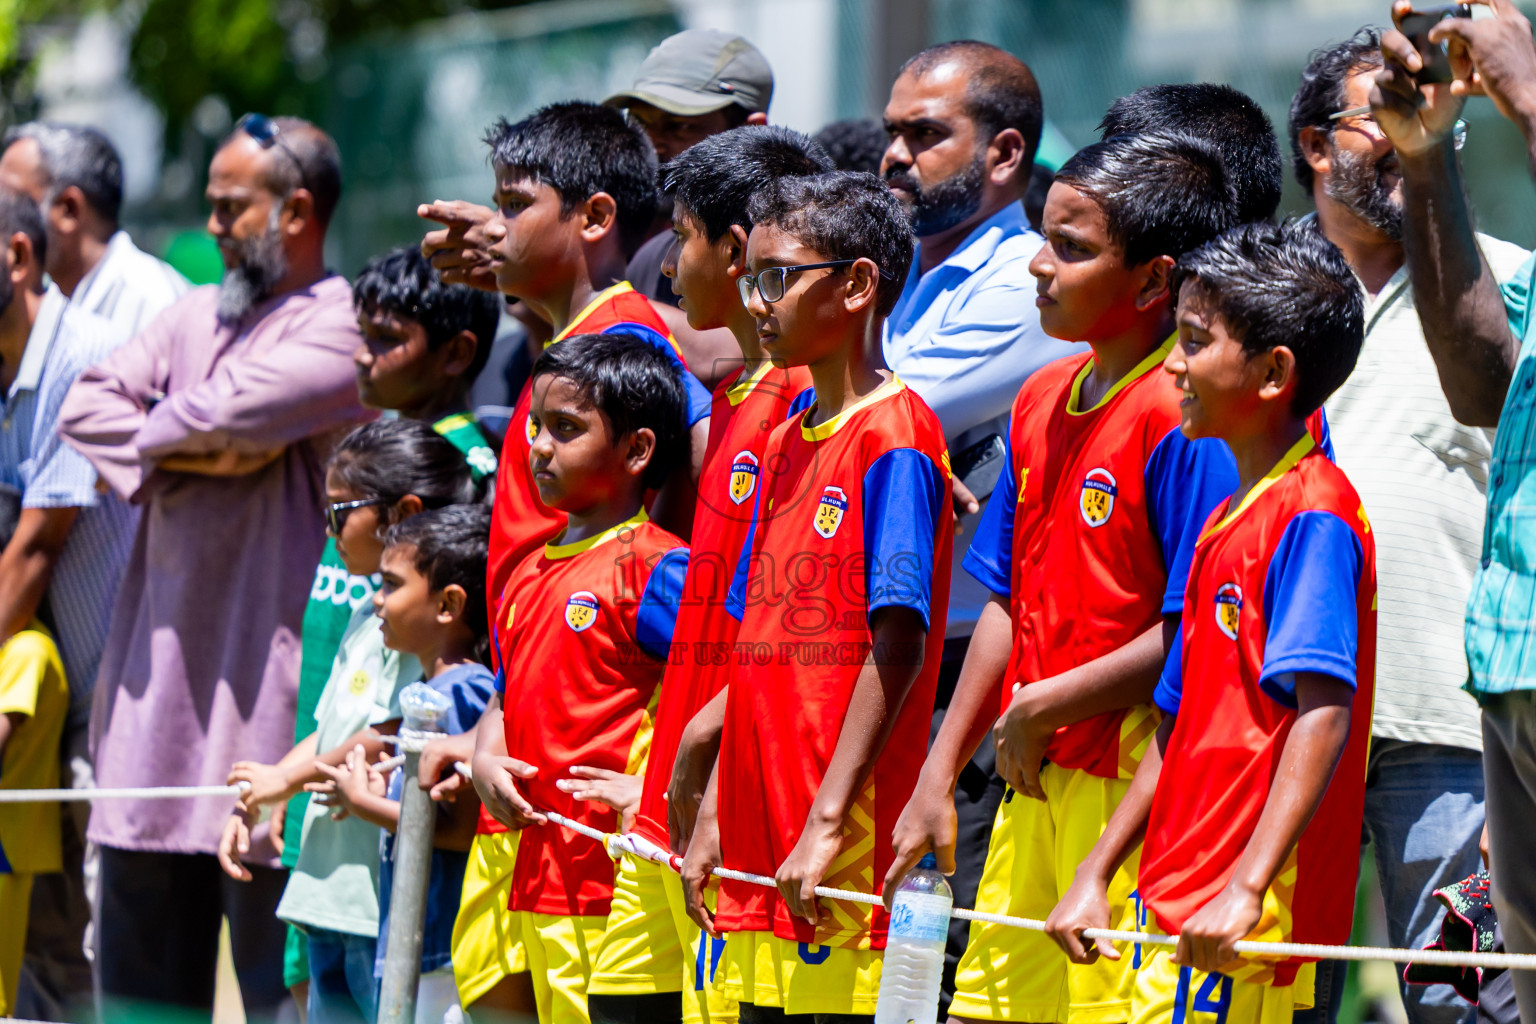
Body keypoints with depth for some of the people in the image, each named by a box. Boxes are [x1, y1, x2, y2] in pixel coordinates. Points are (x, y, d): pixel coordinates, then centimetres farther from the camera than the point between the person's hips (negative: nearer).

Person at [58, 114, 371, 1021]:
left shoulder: (345, 327, -7)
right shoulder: (201, 314, 18)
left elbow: (232, 408, -21)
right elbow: (88, 403, 9)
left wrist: (156, 431, -1)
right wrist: (184, 457, -6)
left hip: (262, 665, -8)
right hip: (160, 652, 8)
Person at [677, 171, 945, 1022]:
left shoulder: (894, 440, -9)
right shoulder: (785, 444, 17)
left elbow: (897, 648, -15)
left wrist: (829, 821, -20)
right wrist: (714, 815, 16)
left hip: (844, 854, -8)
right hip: (762, 852, 8)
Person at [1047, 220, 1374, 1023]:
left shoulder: (1311, 516, -12)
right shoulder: (1225, 521, 17)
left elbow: (1325, 715, -21)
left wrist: (1246, 890, -27)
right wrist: (1095, 875, 20)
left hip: (1240, 923, -9)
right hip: (1175, 904, 9)